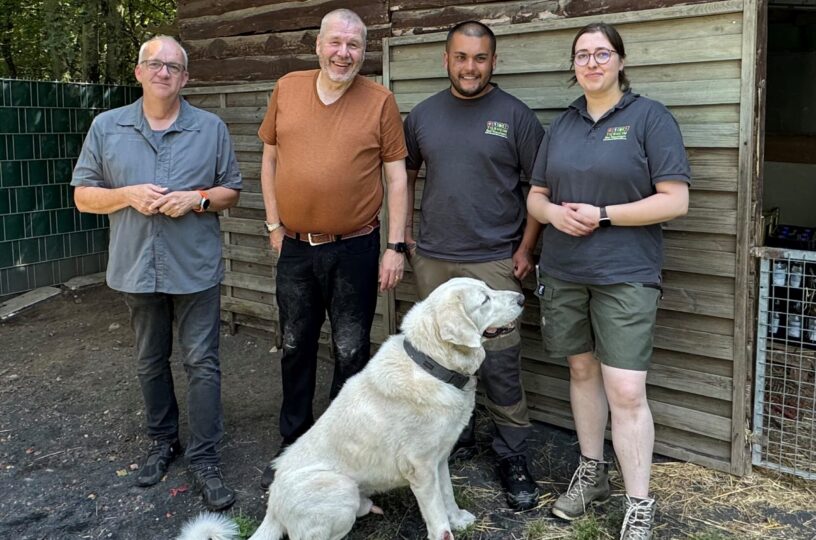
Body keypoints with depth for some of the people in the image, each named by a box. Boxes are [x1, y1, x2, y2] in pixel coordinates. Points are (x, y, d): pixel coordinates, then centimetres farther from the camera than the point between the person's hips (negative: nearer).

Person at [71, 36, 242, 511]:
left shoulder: (211, 128, 1)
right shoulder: (106, 127, 4)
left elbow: (231, 191, 6)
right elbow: (83, 196, 5)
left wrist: (197, 199, -14)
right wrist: (129, 195, -13)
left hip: (196, 269, -2)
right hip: (138, 269, 2)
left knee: (203, 364, -1)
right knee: (151, 362, 15)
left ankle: (204, 459, 9)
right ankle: (163, 441, 34)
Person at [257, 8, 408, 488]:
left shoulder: (380, 100, -5)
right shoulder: (287, 89, 3)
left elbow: (396, 175, -4)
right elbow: (270, 158, 11)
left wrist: (396, 246, -8)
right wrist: (274, 223, 6)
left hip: (355, 249, -3)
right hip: (295, 248, 3)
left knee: (352, 353, 7)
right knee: (295, 349, 15)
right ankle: (293, 445, 31)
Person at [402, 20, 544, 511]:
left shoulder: (515, 115, -3)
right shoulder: (423, 115, 8)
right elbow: (407, 174, 19)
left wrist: (526, 248, -7)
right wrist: (405, 232, 11)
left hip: (494, 262, -4)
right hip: (433, 259, 4)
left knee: (500, 363, -4)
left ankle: (513, 456, 9)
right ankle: (457, 436, 31)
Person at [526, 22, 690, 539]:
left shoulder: (650, 117, -4)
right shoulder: (562, 124, 12)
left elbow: (675, 200, -10)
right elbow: (536, 196, 15)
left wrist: (602, 215, -16)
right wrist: (554, 212, -8)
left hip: (625, 276, -5)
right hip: (564, 273, 5)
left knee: (626, 392, -8)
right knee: (582, 370, 15)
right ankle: (591, 472, 32)